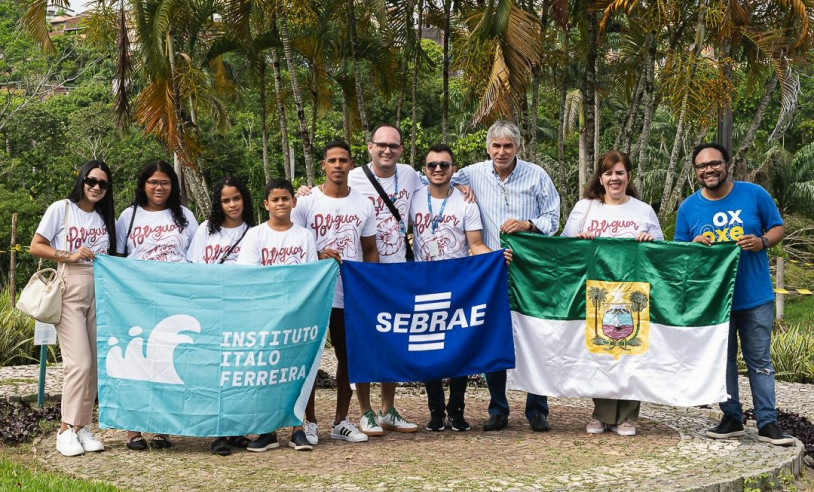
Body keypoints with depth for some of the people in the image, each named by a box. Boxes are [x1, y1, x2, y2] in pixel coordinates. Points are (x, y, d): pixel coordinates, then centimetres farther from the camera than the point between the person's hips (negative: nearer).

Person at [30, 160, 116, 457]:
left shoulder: (106, 218, 14)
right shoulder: (61, 209, 1)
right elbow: (36, 247, -2)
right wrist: (70, 256, -13)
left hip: (100, 293, 5)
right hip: (69, 292, -5)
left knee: (95, 364, 3)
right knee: (80, 363, -13)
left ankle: (82, 427, 11)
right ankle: (66, 430, -3)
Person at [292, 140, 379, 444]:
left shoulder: (363, 205, 7)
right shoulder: (306, 202, -1)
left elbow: (370, 251, 12)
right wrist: (318, 256, -18)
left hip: (352, 293, 3)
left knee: (348, 356, 7)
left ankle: (341, 421, 19)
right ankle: (310, 421, 13)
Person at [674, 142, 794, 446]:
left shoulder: (754, 194, -2)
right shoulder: (689, 207, 2)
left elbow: (778, 228, 5)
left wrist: (761, 242, -16)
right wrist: (692, 247, -15)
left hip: (755, 297, -2)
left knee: (759, 361, 2)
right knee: (722, 360, 10)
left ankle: (767, 423, 8)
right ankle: (731, 418, 21)